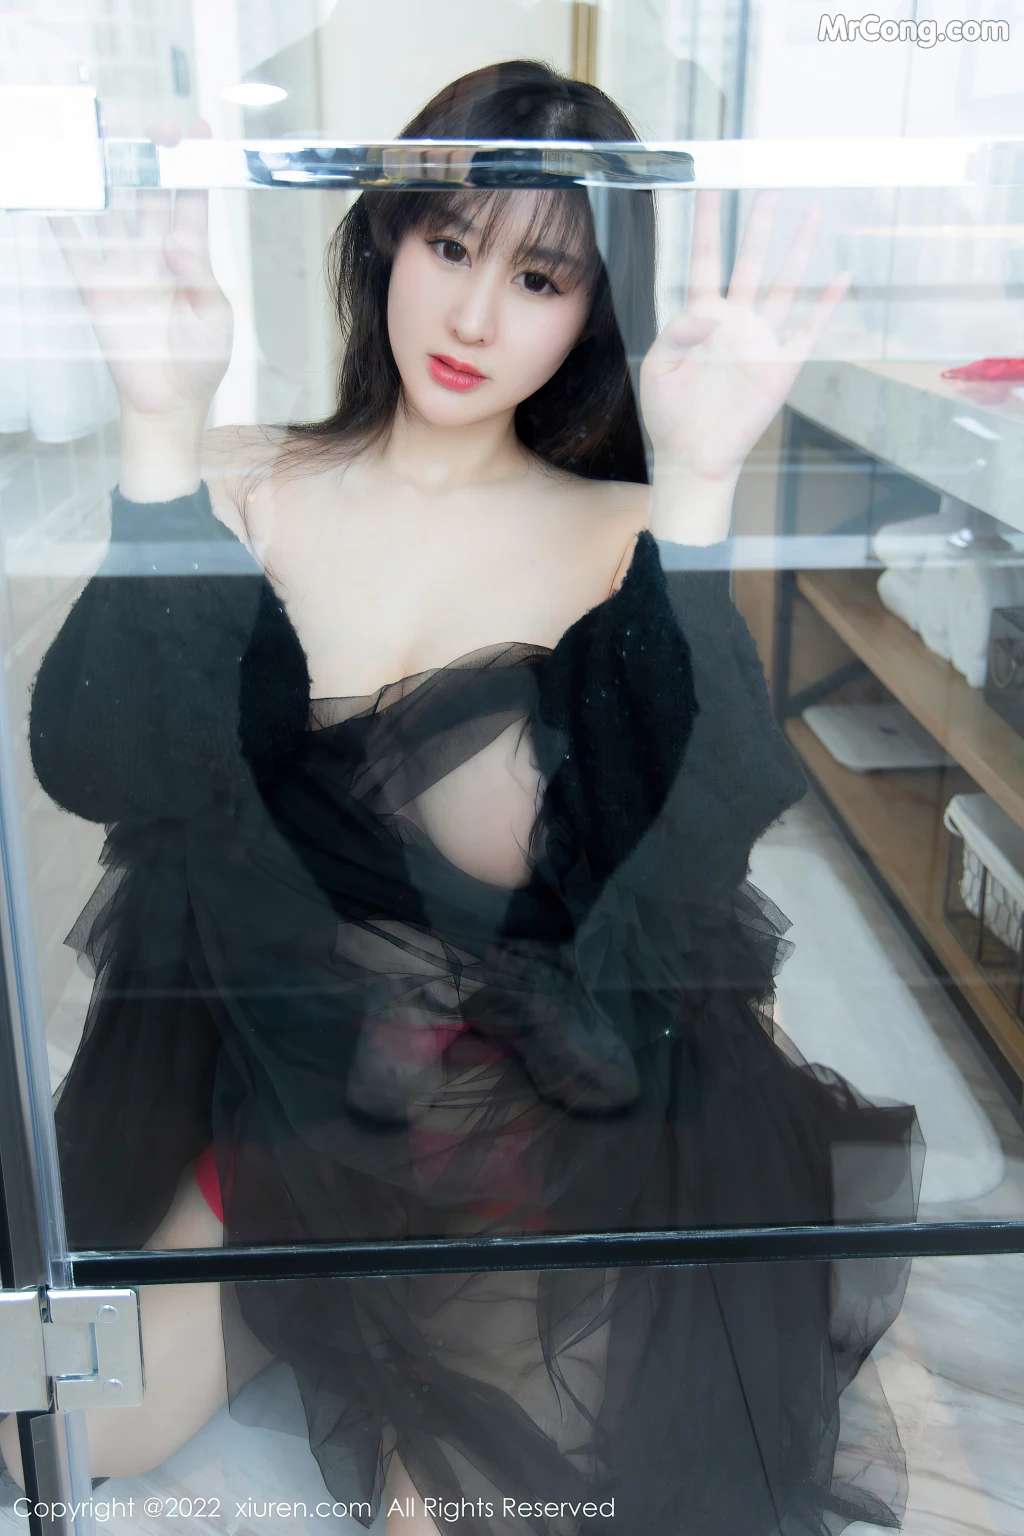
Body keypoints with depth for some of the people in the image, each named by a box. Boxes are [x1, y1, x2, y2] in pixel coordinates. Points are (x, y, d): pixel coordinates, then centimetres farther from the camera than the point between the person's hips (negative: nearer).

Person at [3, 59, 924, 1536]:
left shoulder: (629, 539, -4)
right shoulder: (240, 491, -2)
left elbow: (708, 842, -22)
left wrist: (695, 487, -28)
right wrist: (162, 426, -26)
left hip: (554, 1107, -1)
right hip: (288, 1086, 2)